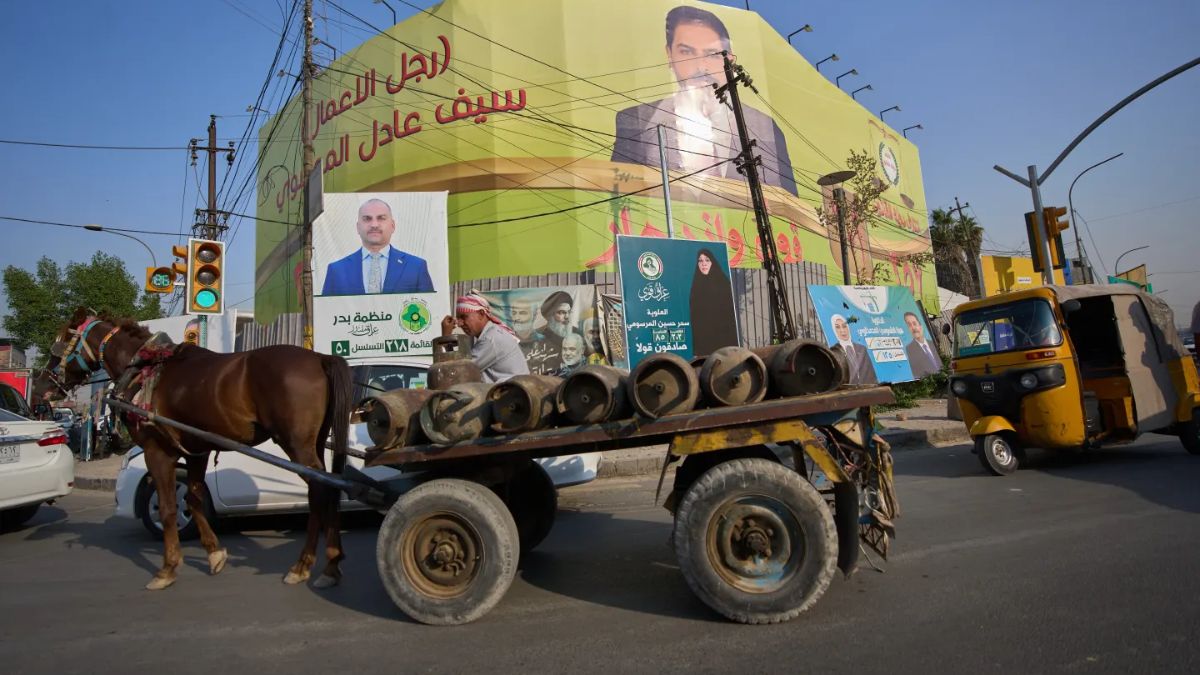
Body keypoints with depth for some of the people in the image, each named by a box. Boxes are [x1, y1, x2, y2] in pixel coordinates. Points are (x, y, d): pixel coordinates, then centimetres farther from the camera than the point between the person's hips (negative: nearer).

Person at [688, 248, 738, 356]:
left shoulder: (723, 282, 5)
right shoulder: (696, 284, 9)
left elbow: (731, 311, 1)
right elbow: (694, 315, 5)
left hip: (723, 335, -1)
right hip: (702, 337, 1)